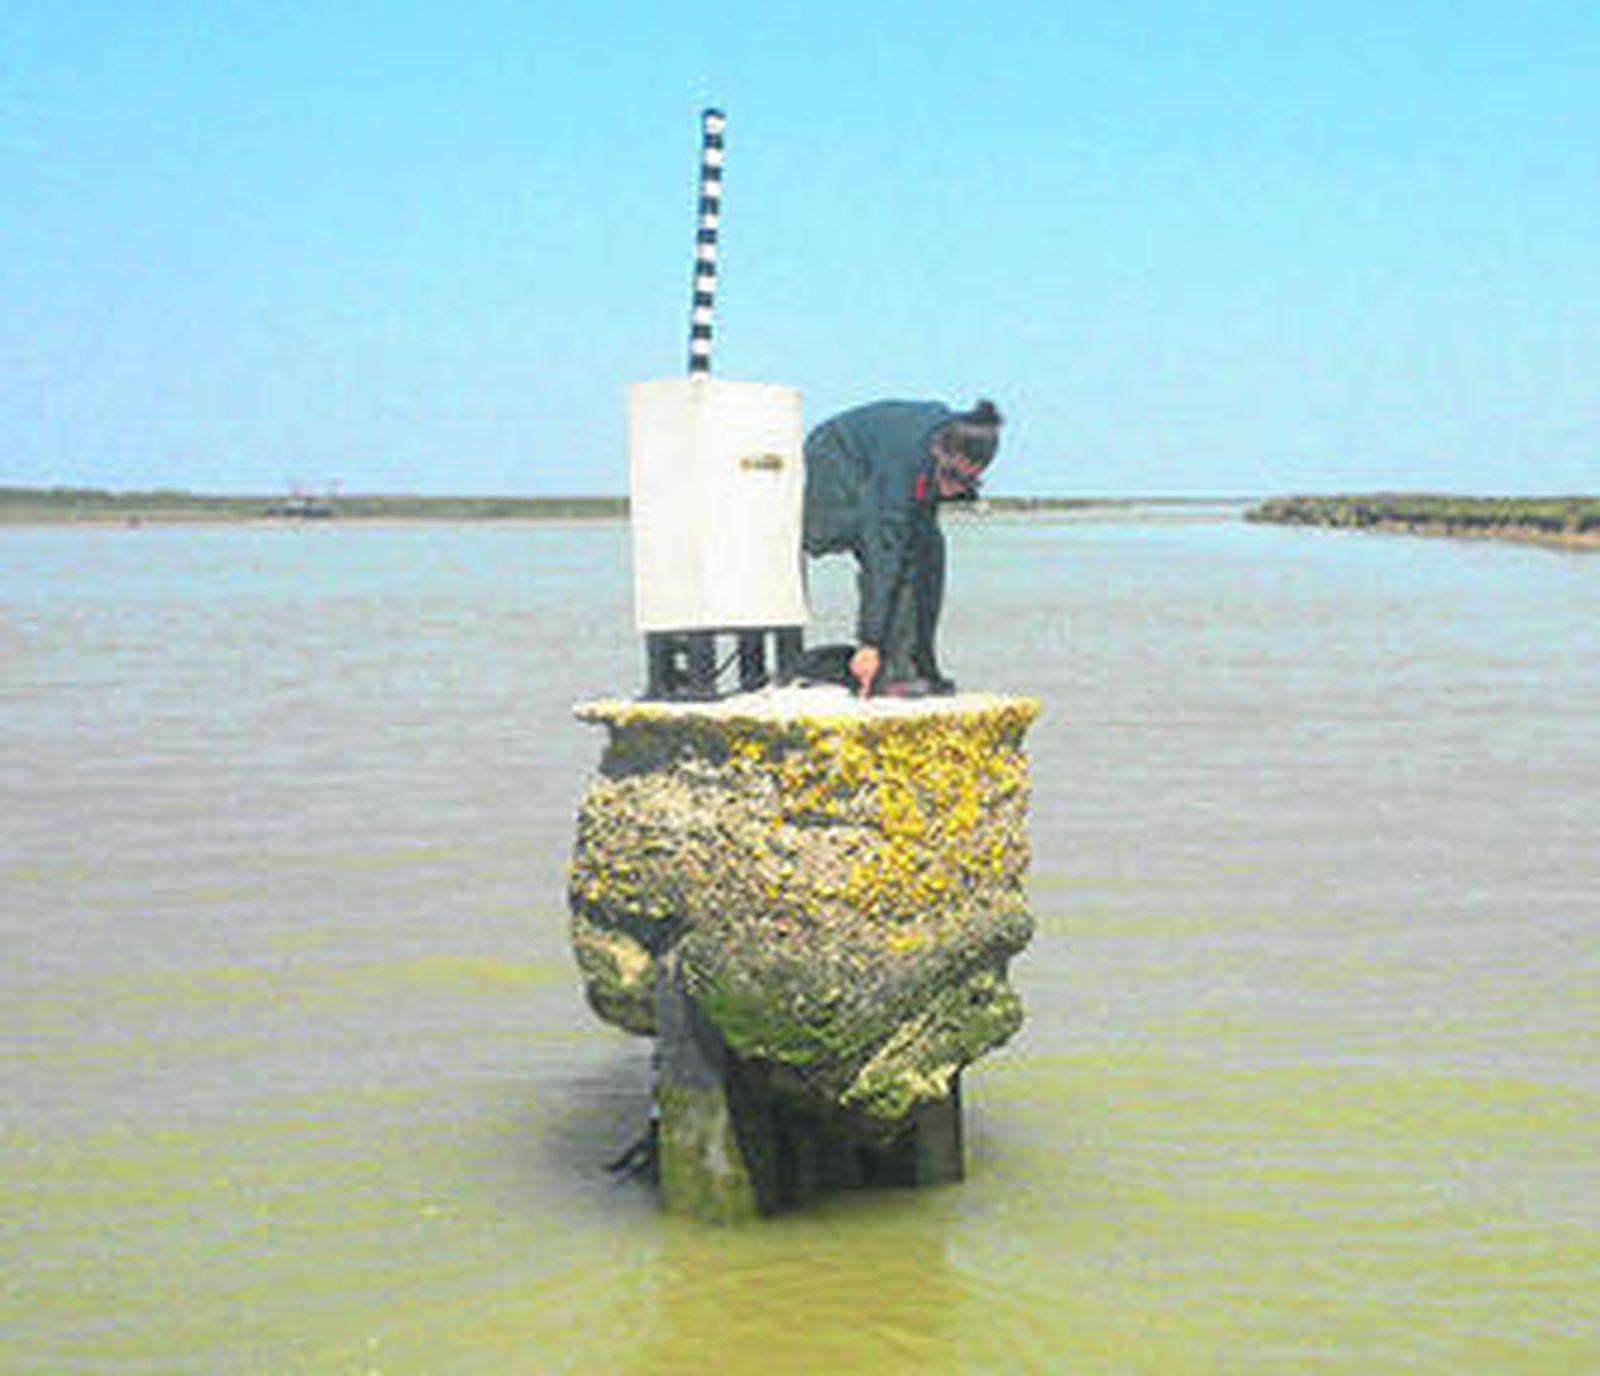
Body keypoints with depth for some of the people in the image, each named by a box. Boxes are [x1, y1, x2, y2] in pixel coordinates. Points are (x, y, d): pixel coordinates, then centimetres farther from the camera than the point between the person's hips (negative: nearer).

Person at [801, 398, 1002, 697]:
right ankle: (890, 672, -23)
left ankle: (923, 668, 2)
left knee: (930, 548, -4)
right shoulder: (903, 464, -41)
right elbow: (884, 556, -43)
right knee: (897, 559, -25)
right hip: (834, 465, -8)